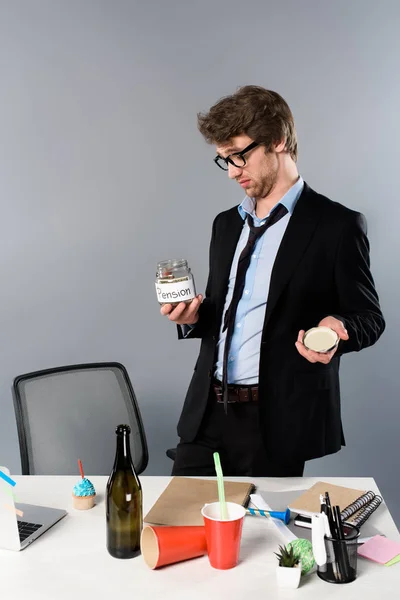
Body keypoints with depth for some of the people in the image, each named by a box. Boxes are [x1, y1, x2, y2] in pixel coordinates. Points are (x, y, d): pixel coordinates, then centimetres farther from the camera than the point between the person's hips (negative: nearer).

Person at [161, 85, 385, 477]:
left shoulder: (337, 225, -5)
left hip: (278, 421, -5)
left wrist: (337, 329, -23)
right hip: (208, 414, 5)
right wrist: (193, 317, -1)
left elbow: (368, 318, -2)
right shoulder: (227, 224, 14)